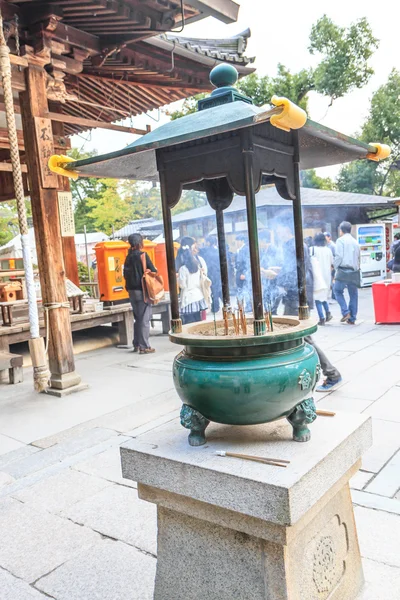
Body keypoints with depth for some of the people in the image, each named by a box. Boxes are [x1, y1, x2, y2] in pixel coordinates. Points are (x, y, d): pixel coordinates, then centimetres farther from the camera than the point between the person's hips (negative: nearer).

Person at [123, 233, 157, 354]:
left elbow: (125, 273, 13)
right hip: (142, 291, -7)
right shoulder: (142, 255, -11)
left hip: (132, 291, 7)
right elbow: (153, 271, -12)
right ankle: (144, 347, -3)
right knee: (144, 319, -3)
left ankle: (136, 344, 20)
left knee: (137, 318, 16)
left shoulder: (129, 256, 9)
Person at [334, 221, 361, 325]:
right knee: (353, 295, 8)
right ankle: (352, 318, 10)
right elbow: (358, 257, 17)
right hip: (354, 272, 5)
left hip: (343, 270, -5)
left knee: (338, 291, 8)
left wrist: (336, 267, 2)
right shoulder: (355, 242, 17)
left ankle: (346, 312, -6)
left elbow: (339, 256, -10)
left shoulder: (340, 240, -3)